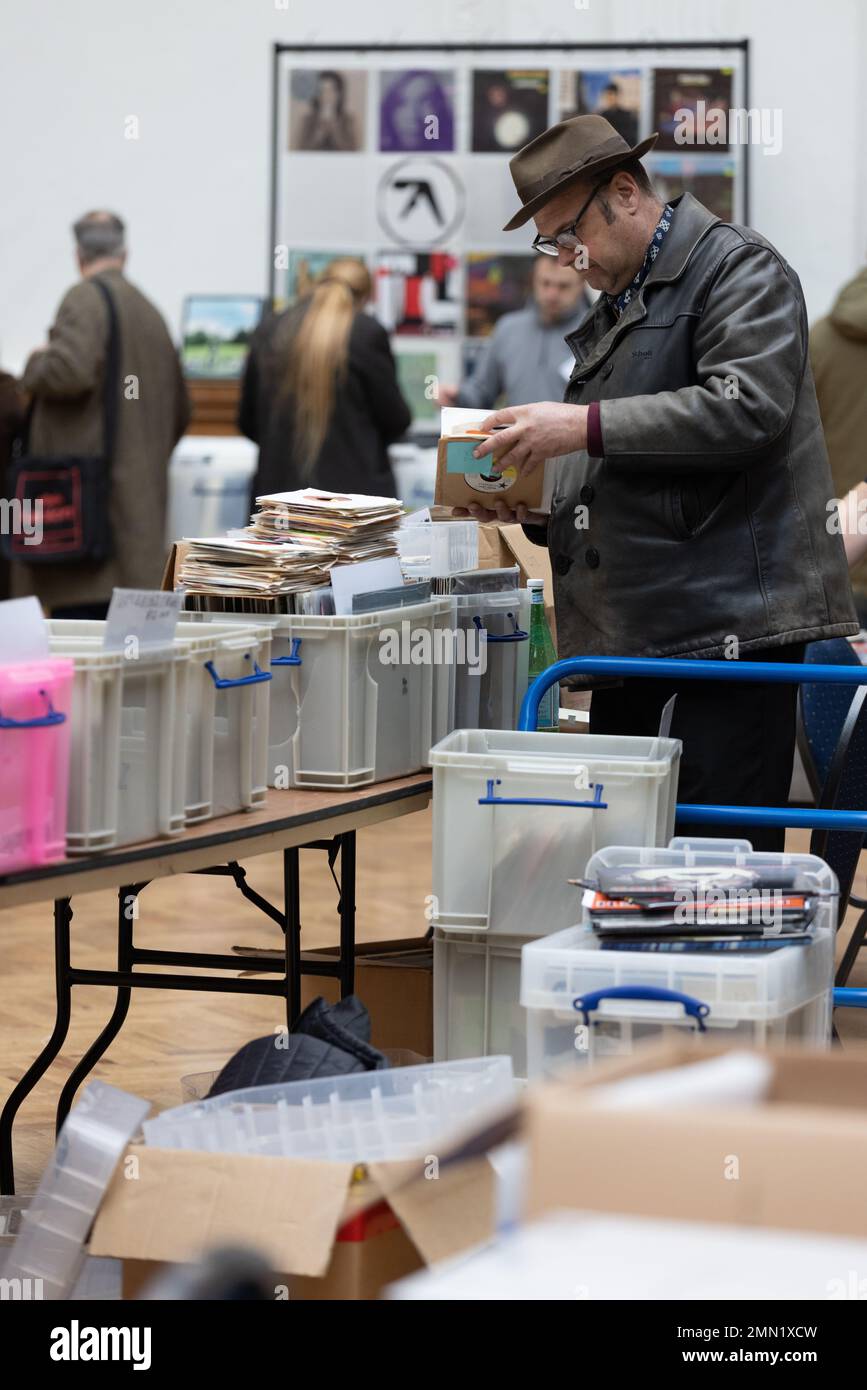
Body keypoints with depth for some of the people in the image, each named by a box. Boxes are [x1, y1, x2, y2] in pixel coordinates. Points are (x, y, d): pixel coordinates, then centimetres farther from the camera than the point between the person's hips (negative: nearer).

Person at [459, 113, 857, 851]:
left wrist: (587, 427, -20)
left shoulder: (738, 267, -3)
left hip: (730, 623, -9)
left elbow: (749, 405, -19)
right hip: (634, 636, 9)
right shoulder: (616, 307, 26)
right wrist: (530, 505, 11)